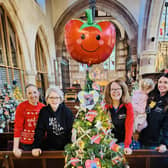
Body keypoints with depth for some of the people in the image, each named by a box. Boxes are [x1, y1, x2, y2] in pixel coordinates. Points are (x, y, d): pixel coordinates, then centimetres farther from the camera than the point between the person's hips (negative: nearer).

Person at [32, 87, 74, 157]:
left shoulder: (67, 111, -13)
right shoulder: (43, 111, -7)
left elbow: (71, 130, -13)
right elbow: (39, 130, -7)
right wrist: (36, 147, -15)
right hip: (50, 147, 1)